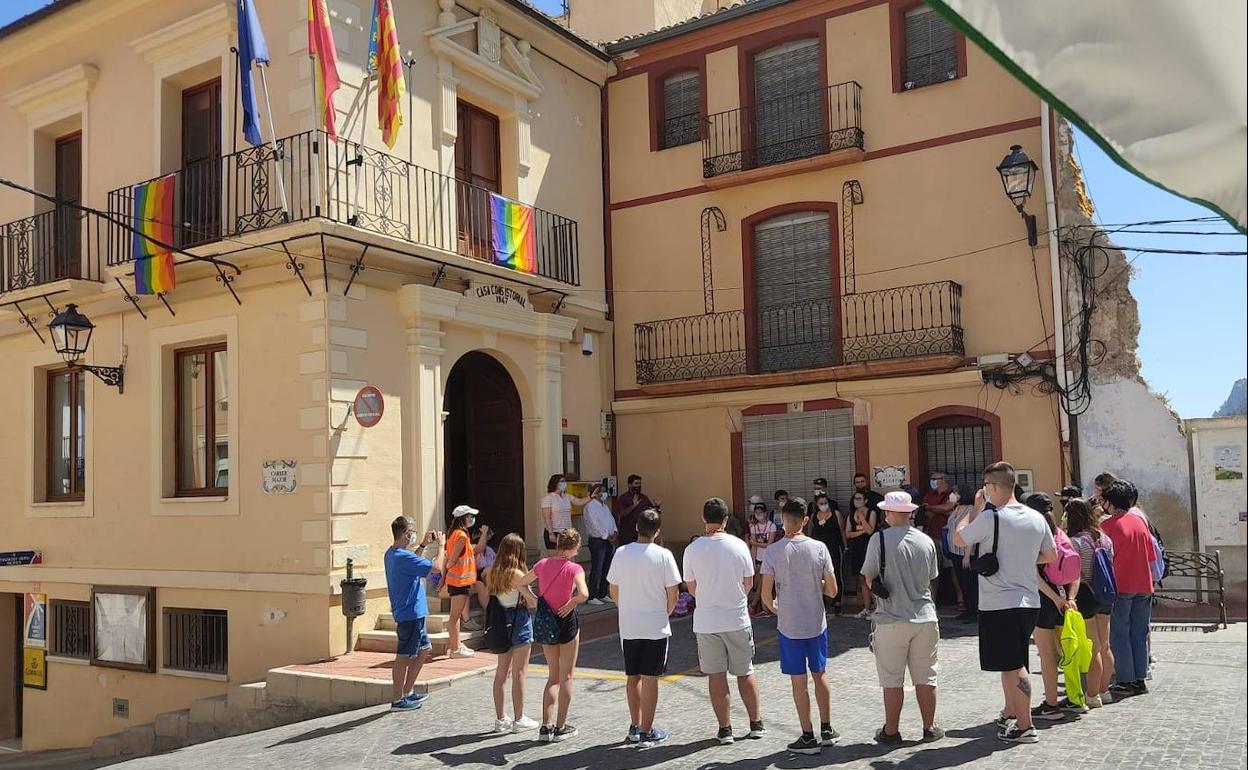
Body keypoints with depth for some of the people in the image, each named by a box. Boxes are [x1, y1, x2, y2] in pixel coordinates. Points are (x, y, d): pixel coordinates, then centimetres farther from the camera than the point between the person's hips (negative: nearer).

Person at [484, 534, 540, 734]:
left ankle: (500, 719, 21)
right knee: (519, 672, 3)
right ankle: (519, 719, 10)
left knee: (501, 671, 14)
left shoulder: (491, 572, 2)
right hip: (519, 622, -7)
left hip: (501, 623, 7)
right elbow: (533, 601, -17)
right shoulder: (516, 574, -18)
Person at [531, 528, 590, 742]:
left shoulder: (542, 564, 0)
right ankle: (560, 728, 13)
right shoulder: (573, 568, -16)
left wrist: (531, 597, 20)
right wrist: (571, 603, -13)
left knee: (553, 676, 17)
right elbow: (583, 594, -31)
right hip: (565, 622, -5)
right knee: (566, 677, 9)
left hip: (544, 624, 5)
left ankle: (546, 727, 12)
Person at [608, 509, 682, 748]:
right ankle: (647, 732, 8)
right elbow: (673, 594, -9)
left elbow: (613, 591, 4)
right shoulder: (663, 555, -12)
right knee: (650, 678, 3)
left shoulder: (621, 553, -3)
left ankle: (635, 727, 25)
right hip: (656, 627, -3)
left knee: (632, 677, 15)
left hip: (628, 627, 3)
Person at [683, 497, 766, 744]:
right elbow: (748, 583, 3)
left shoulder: (692, 549, -9)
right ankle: (756, 724, 22)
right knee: (745, 673, 14)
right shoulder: (739, 546, -8)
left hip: (706, 621, -1)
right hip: (737, 619, 1)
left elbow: (691, 588, 0)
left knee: (716, 675, 8)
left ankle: (725, 729, 12)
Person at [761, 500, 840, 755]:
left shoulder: (772, 551, -13)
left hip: (790, 626, -2)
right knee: (819, 675, 19)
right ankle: (827, 729, 27)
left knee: (799, 681, 7)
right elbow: (832, 590, -4)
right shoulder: (819, 548, -7)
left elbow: (766, 595, -12)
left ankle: (809, 737, 14)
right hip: (817, 624, 3)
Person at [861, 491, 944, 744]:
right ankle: (929, 728, 22)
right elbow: (931, 578, 12)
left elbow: (869, 579, -5)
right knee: (925, 677, 13)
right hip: (925, 617, 4)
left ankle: (891, 731, 15)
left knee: (892, 679, 6)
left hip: (891, 620, -3)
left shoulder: (879, 539, -12)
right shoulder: (927, 541, 1)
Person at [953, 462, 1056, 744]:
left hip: (998, 604, -7)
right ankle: (1009, 714, 33)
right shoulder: (1037, 518, 5)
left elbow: (958, 538, -4)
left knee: (1013, 666, -1)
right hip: (1029, 601, 7)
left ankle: (1025, 727, 4)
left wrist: (976, 507, 3)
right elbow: (1051, 556, 15)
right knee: (1011, 663, 21)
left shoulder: (991, 517, -16)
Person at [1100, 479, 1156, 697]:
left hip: (1121, 587, -6)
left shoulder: (1108, 525, -11)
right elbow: (1151, 555, 12)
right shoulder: (1140, 521, 7)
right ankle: (1140, 679, 15)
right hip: (1144, 586, 6)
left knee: (1119, 635, 1)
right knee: (1139, 635, 11)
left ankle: (1125, 681, 1)